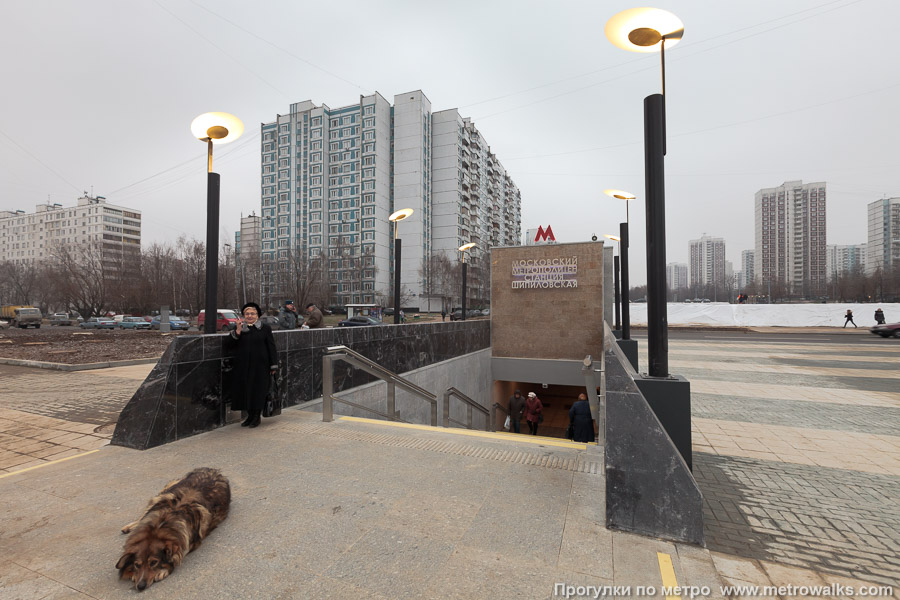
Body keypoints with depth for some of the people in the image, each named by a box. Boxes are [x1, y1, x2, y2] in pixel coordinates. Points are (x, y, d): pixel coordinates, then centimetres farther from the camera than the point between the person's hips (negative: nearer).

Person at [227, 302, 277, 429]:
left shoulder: (265, 328, 0)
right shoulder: (239, 328, 9)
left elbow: (271, 347, 0)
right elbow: (230, 343, 0)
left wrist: (273, 365, -4)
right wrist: (237, 331, -14)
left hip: (260, 366, -3)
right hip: (243, 366, 3)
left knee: (258, 391, 1)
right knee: (245, 390, 7)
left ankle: (257, 417, 15)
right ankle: (250, 415, 23)